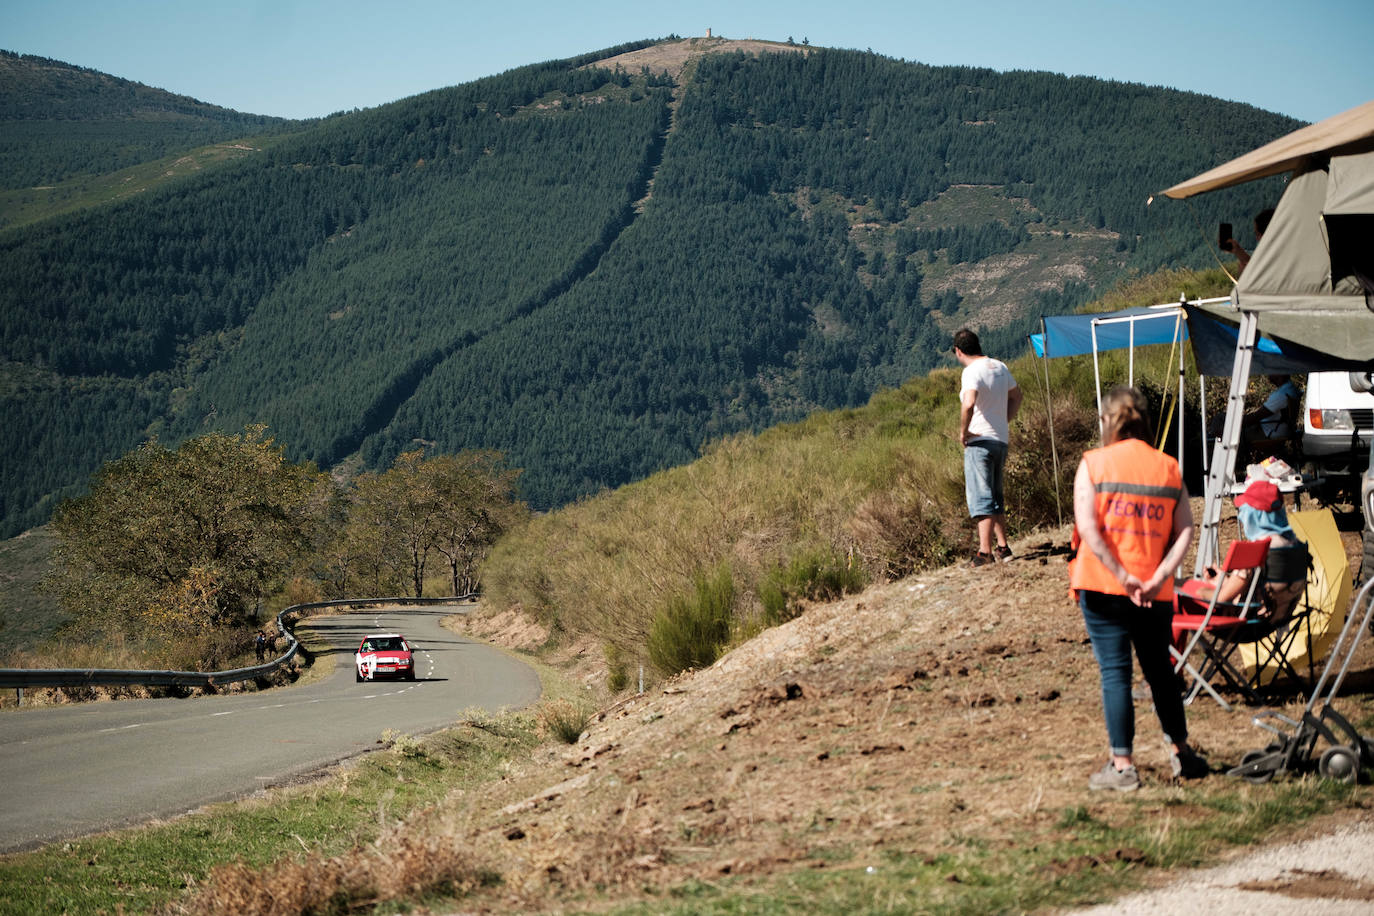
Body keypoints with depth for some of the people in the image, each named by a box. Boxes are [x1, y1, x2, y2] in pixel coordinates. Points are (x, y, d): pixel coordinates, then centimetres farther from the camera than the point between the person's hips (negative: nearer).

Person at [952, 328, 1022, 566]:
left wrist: (963, 431, -18)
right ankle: (1002, 547, 17)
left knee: (981, 497, -7)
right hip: (1002, 439, 8)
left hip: (980, 440, -8)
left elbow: (969, 403, -31)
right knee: (995, 497, 17)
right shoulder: (1000, 367, 11)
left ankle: (985, 552, -11)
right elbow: (1016, 396, 24)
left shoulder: (971, 372, -15)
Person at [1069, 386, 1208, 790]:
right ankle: (1179, 752, 27)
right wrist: (1158, 578, -10)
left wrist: (1122, 576, -13)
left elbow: (1087, 527, -13)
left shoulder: (1093, 464, -3)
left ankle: (1122, 765, 0)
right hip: (1156, 594, 3)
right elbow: (1185, 531, -3)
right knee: (1160, 669, 17)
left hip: (1103, 588, -3)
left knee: (1114, 672, 1)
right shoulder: (1169, 468, 6)